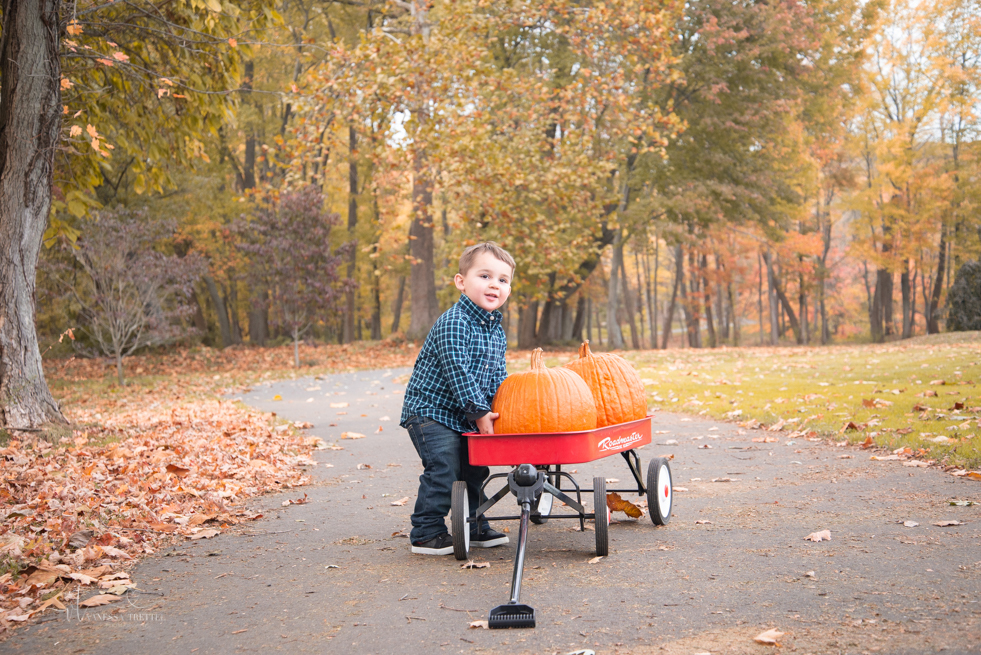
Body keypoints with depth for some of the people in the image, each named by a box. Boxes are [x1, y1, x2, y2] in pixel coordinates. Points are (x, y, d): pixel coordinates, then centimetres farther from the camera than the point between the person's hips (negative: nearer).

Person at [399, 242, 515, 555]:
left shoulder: (497, 331, 7)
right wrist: (480, 412, -24)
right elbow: (457, 373, -25)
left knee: (474, 470, 14)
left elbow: (498, 377, 12)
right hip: (430, 411, -9)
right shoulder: (453, 324, -21)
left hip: (465, 417, 9)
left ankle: (475, 528, 28)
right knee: (442, 469, -15)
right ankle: (426, 534, -5)